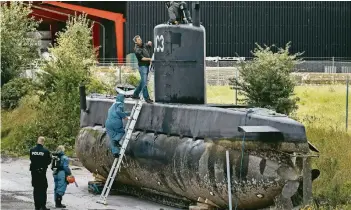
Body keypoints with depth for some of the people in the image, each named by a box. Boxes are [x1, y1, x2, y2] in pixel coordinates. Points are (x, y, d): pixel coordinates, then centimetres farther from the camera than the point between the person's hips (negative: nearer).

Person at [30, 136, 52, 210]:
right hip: (42, 171, -4)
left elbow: (31, 159, 7)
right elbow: (48, 162, -6)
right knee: (43, 188, 3)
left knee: (36, 188, 13)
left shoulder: (32, 150, -2)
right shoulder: (45, 151, -14)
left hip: (34, 171, 4)